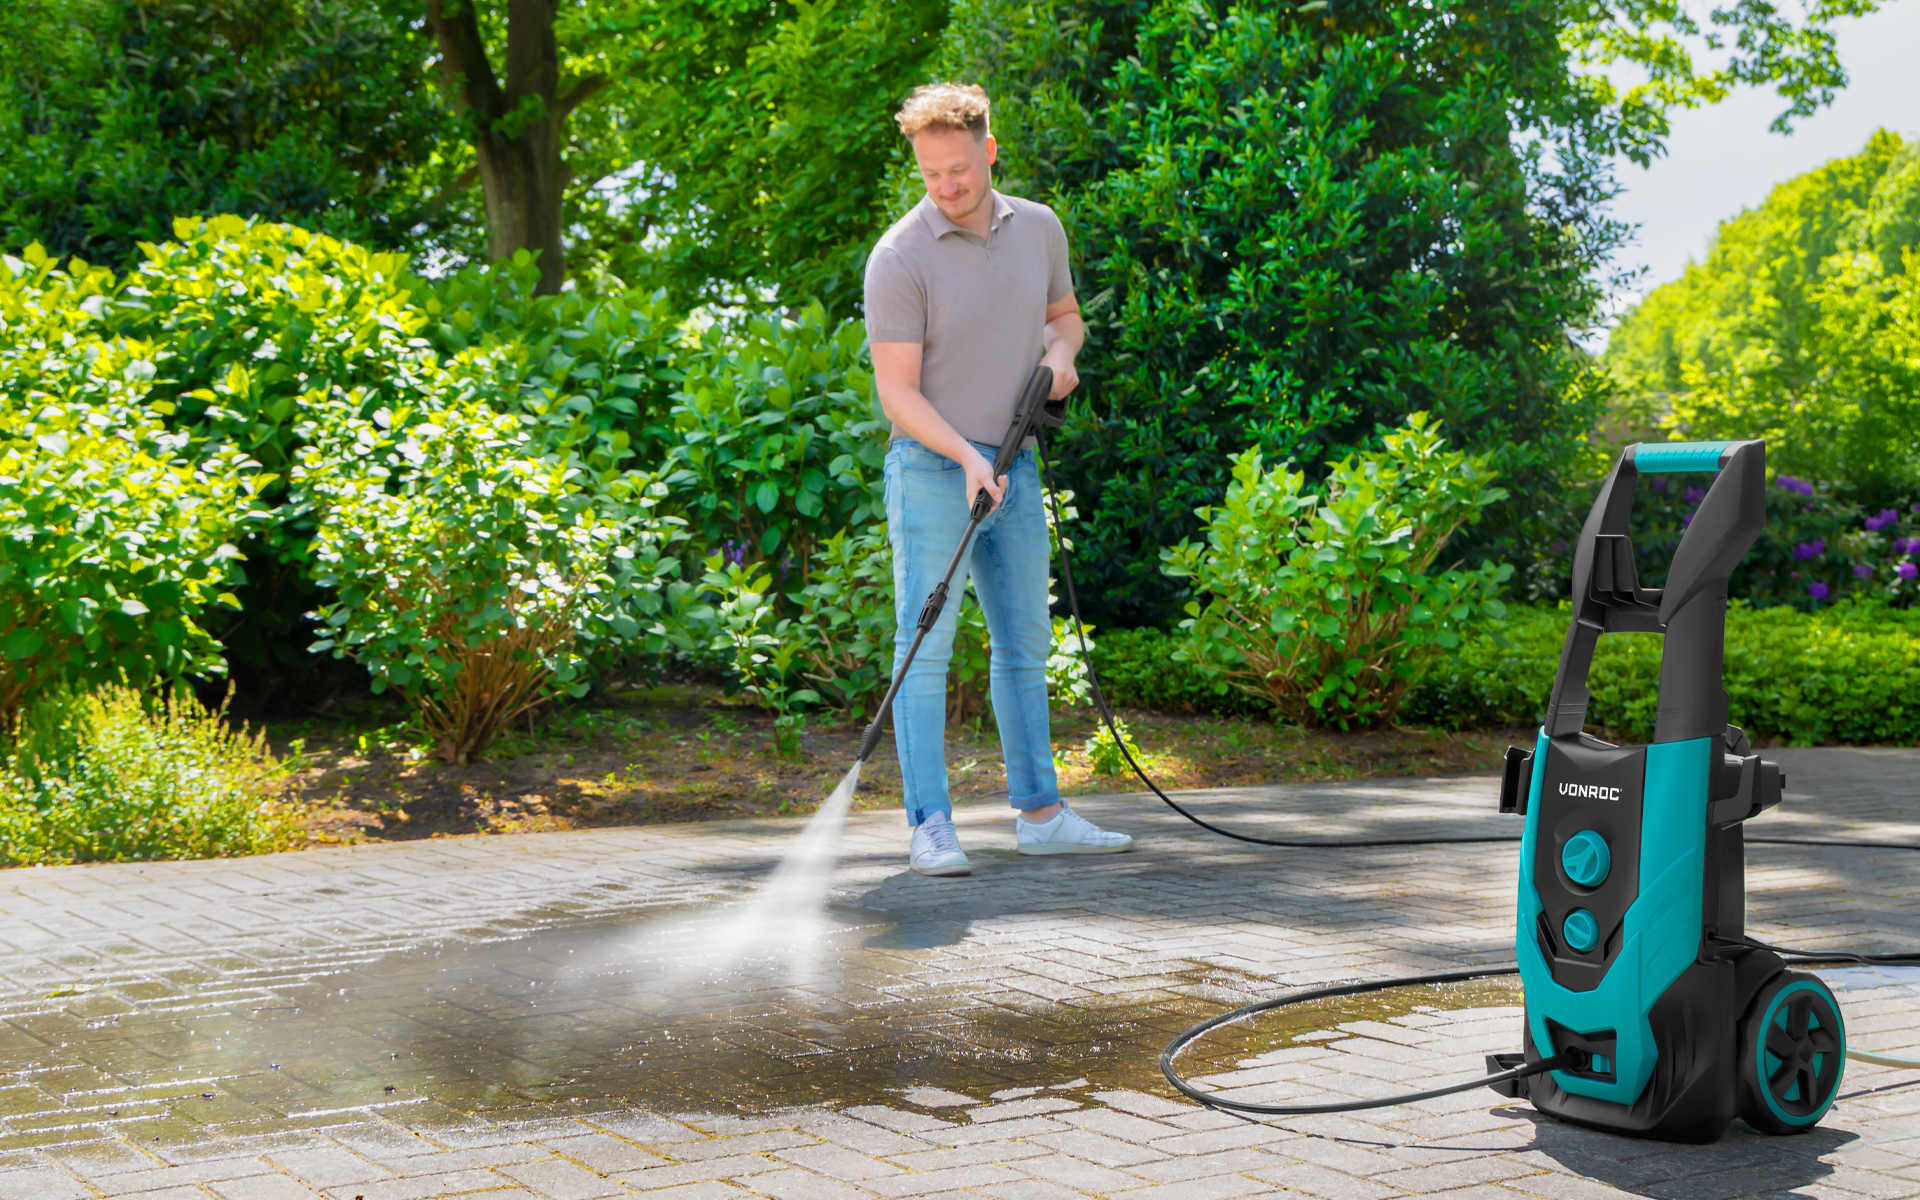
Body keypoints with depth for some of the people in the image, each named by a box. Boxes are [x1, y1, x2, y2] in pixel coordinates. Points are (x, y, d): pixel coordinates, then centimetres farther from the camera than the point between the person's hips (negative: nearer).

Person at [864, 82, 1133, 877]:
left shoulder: (1038, 229, 4)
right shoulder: (899, 257, -14)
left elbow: (1064, 314, 21)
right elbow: (897, 391, -16)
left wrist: (1060, 352, -3)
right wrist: (966, 456, -28)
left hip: (1013, 468, 6)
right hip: (931, 473, -6)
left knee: (1024, 641, 11)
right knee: (926, 647, -7)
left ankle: (1039, 813, 20)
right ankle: (930, 825, -5)